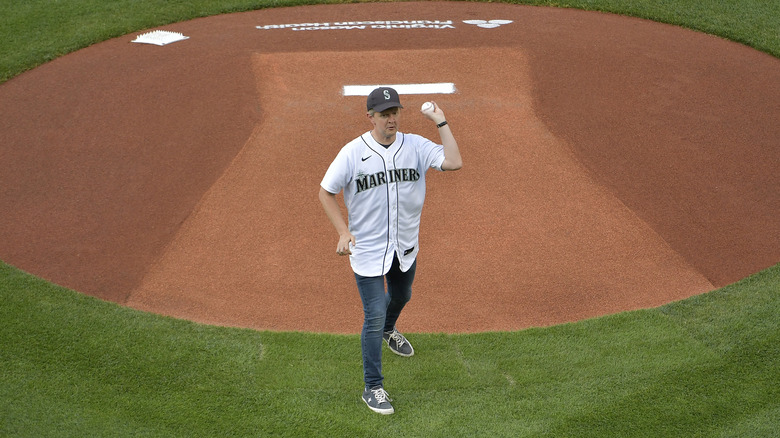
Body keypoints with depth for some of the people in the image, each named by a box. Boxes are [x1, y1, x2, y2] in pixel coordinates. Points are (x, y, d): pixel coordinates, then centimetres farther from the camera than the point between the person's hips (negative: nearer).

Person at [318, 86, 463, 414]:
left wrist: (441, 123, -18)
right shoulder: (352, 153, -15)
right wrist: (343, 232, -17)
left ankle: (388, 331, 64)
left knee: (401, 297, 29)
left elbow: (454, 163, -21)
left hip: (405, 247, 4)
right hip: (368, 250, -4)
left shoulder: (415, 146, -8)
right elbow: (325, 193, -7)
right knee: (374, 316, -5)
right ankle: (373, 388, 8)